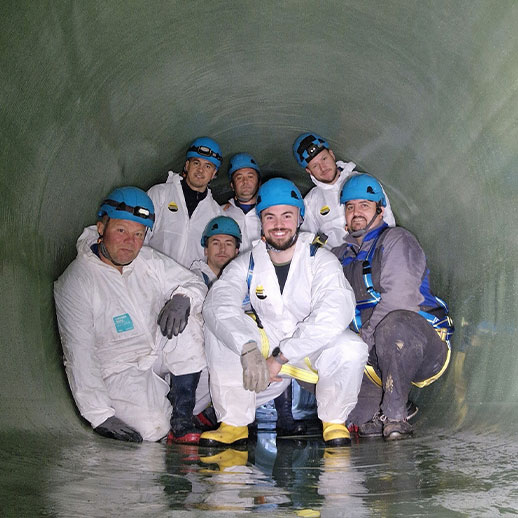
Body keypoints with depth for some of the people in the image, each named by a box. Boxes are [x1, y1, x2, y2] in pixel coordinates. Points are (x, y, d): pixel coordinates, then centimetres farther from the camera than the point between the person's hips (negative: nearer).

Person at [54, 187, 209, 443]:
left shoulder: (150, 260, -1)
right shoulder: (74, 282, -15)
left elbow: (196, 283, 2)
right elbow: (79, 356, -17)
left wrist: (182, 299, -24)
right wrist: (99, 416, -21)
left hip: (161, 352, 5)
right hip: (121, 371, -5)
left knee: (186, 319, -23)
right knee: (152, 428, -25)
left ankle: (182, 417, -13)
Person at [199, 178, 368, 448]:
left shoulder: (320, 260, -11)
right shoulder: (246, 264, -3)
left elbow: (335, 313, -28)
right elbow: (217, 304, -23)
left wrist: (279, 358, -32)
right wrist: (248, 350, -41)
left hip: (313, 353, -2)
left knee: (350, 348, -33)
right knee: (219, 325, -21)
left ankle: (334, 421, -2)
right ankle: (233, 423, -11)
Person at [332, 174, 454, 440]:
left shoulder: (395, 239, 0)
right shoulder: (341, 256, 20)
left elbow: (400, 295, -15)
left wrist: (364, 338, -20)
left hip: (425, 342, -5)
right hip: (373, 356, 6)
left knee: (393, 324, -39)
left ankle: (394, 415, -25)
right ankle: (372, 414, -15)